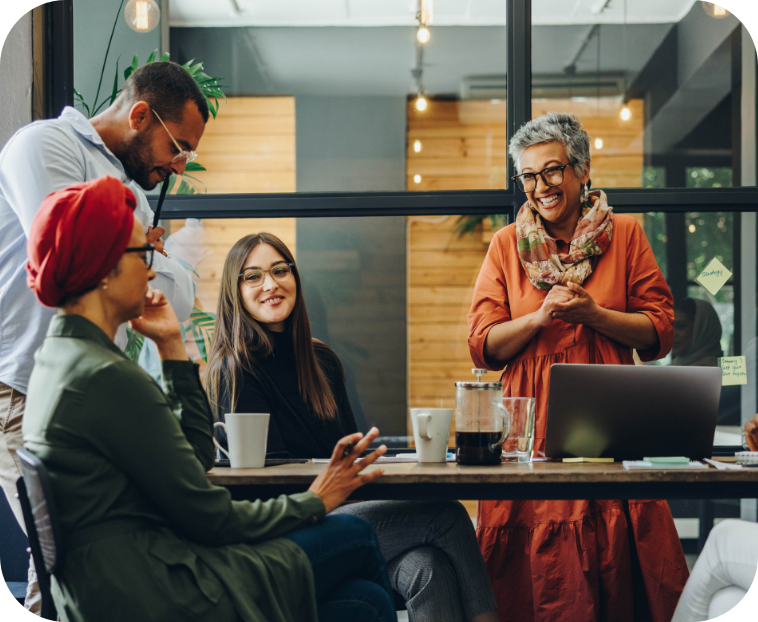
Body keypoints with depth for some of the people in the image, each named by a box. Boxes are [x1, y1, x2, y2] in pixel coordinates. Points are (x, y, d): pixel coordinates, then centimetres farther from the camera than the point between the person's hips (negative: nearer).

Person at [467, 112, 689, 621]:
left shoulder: (624, 234, 8)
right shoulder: (507, 245, 10)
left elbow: (660, 333, 5)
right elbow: (483, 346, 6)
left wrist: (593, 313, -9)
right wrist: (542, 315, -9)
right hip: (531, 426, 1)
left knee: (616, 557, -8)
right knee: (539, 566, -5)